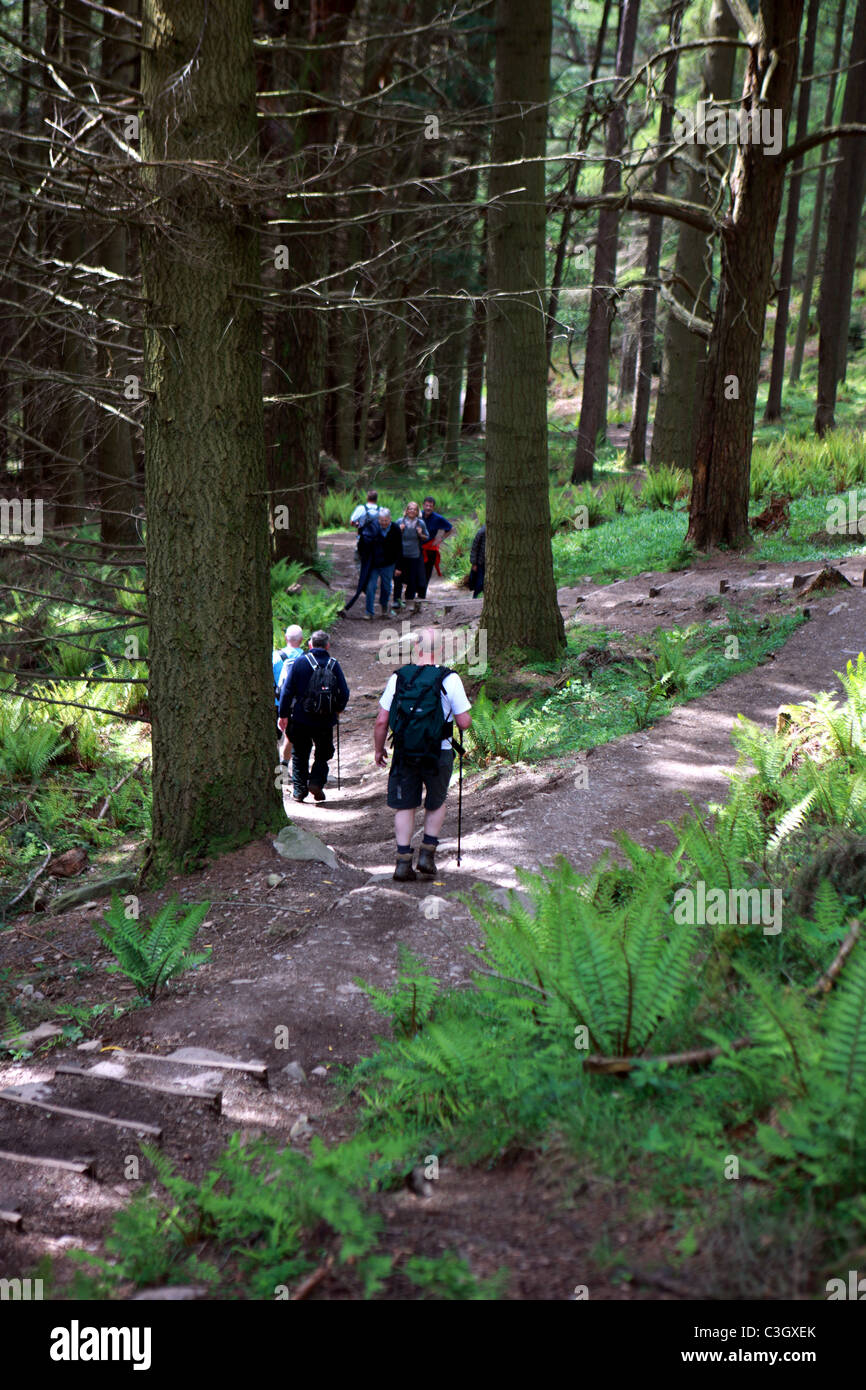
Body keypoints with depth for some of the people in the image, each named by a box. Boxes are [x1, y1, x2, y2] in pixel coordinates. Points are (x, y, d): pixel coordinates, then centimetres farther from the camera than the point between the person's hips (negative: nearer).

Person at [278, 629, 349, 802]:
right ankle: (316, 781, -5)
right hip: (325, 721, 0)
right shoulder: (333, 665, -2)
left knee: (299, 755, 13)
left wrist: (283, 714, 3)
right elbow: (344, 692, 0)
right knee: (323, 754, 15)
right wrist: (339, 709, 20)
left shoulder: (300, 662, -4)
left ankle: (299, 790, 12)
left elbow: (287, 689, -4)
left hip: (301, 719, 0)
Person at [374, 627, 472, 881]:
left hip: (404, 753, 1)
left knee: (404, 806, 13)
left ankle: (403, 861, 8)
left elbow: (381, 721, -2)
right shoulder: (449, 679, -10)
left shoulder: (398, 677, -3)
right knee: (436, 804, 21)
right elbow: (464, 722, -9)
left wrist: (378, 749, 13)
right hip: (439, 755, -1)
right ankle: (427, 854, 15)